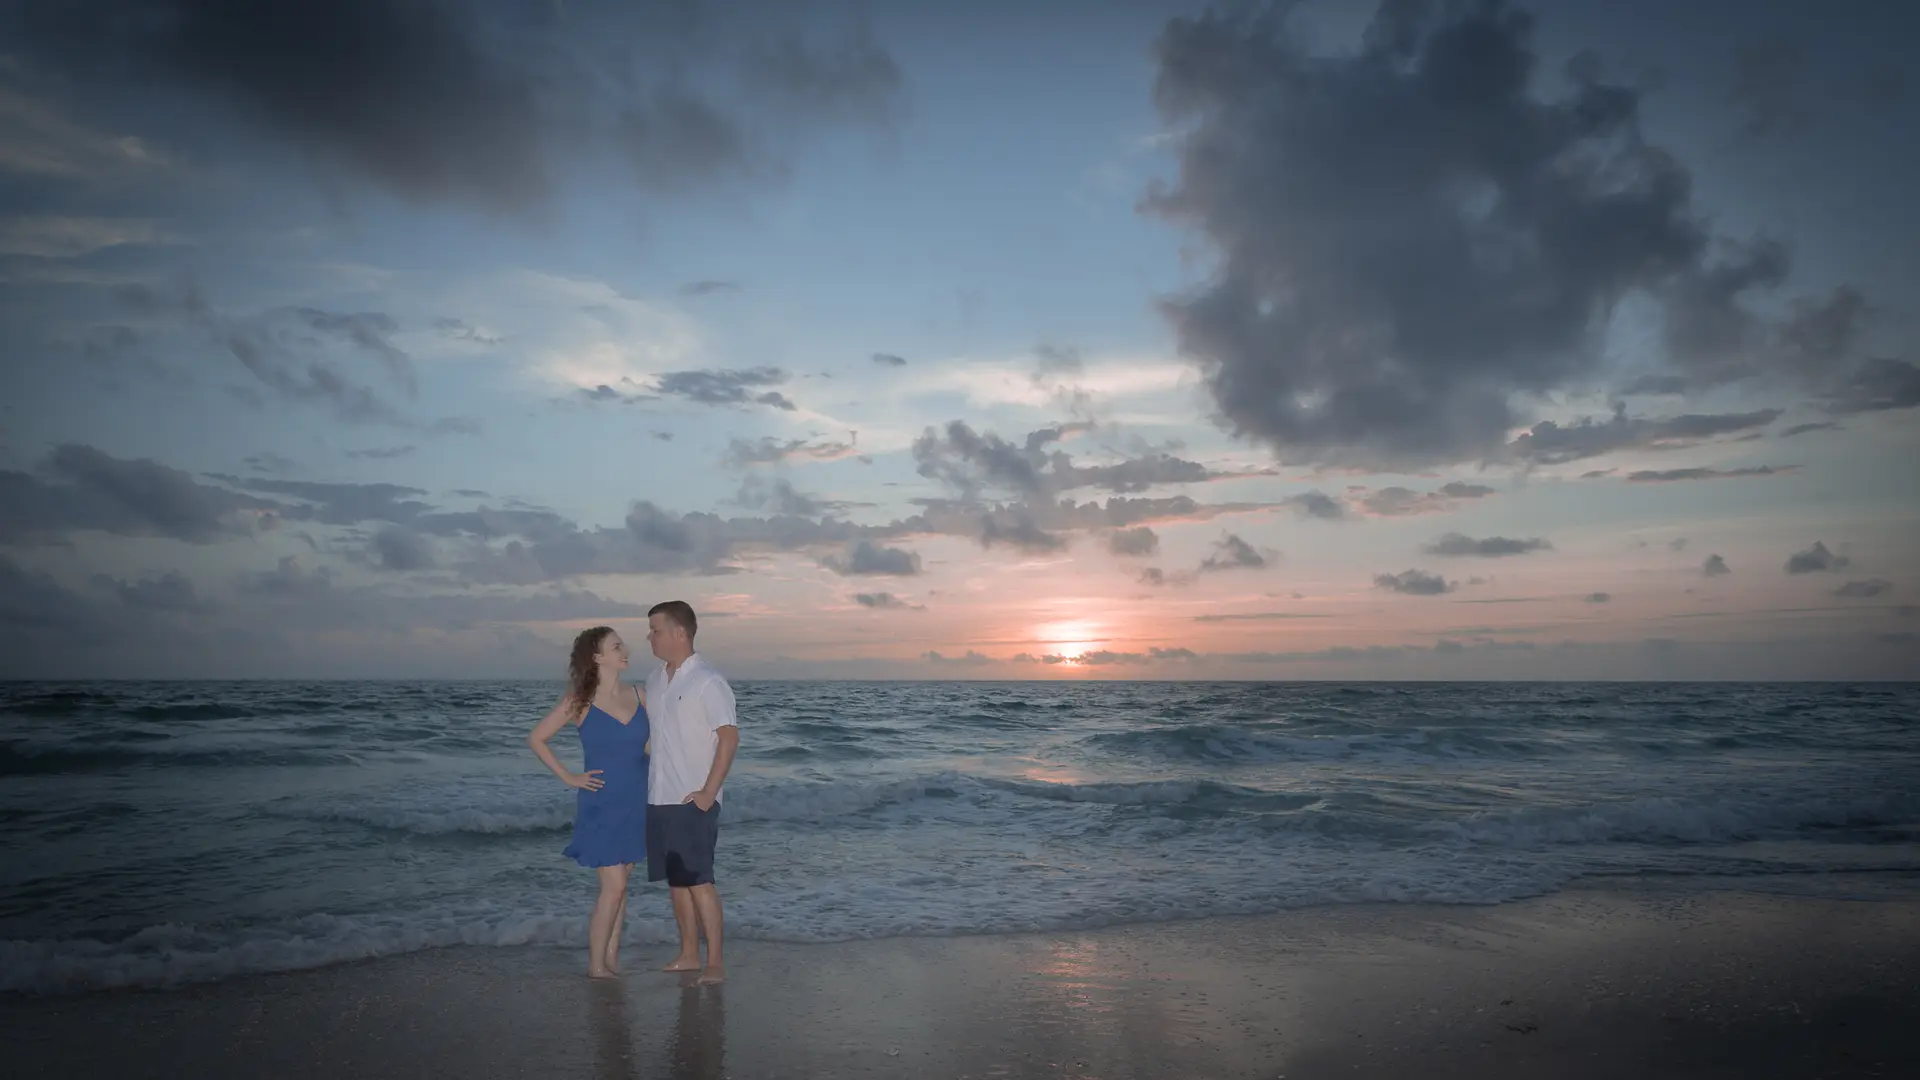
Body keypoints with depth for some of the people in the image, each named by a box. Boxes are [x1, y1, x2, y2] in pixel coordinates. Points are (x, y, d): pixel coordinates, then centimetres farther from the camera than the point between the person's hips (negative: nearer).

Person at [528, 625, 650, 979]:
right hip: (602, 804, -4)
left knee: (620, 884, 10)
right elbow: (536, 739, -2)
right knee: (613, 885, -6)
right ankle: (596, 964, 7)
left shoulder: (638, 696, 3)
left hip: (636, 803, 4)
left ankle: (611, 957, 19)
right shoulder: (580, 701, -8)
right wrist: (568, 777, -5)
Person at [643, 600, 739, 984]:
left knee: (699, 881, -4)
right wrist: (646, 783, 12)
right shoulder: (655, 680, 10)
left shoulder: (707, 682, -12)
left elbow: (729, 737, -16)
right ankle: (688, 955, 23)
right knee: (675, 880, 12)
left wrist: (709, 793, -17)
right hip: (658, 798, 7)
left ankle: (715, 962, 5)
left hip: (693, 800, -7)